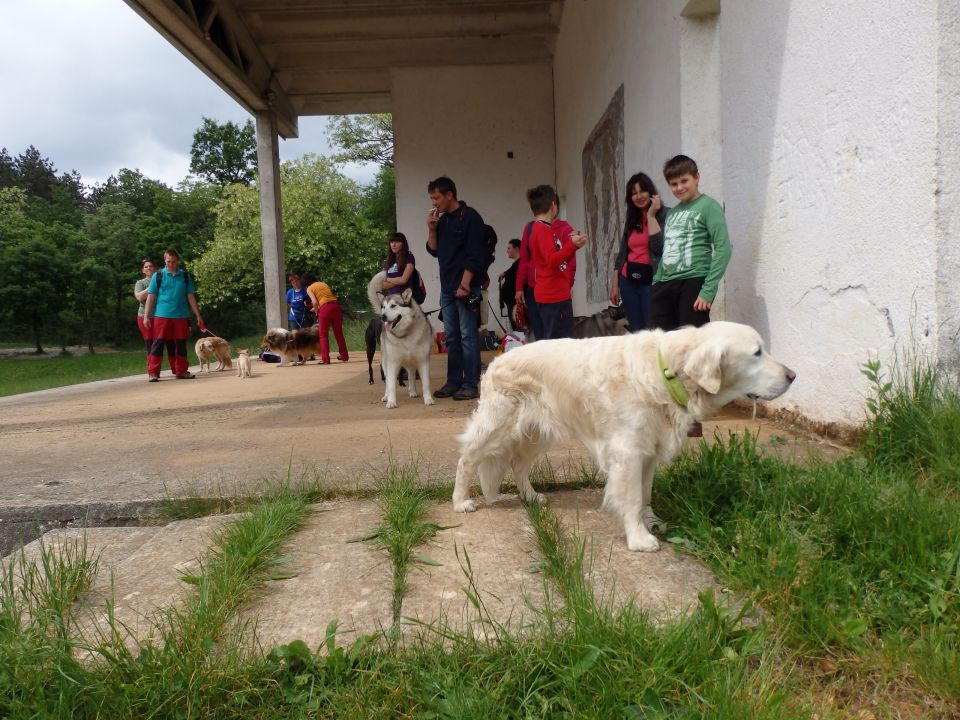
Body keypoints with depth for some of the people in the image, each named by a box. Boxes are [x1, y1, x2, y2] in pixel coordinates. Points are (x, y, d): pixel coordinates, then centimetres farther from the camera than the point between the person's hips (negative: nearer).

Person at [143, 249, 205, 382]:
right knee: (158, 344, -4)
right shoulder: (158, 276, 2)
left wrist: (198, 315, 8)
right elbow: (151, 297, 2)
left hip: (181, 316, 2)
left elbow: (191, 297, 11)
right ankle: (153, 373, -3)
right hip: (161, 316, -2)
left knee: (181, 345, 8)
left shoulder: (185, 276, 8)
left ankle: (181, 371, 17)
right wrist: (146, 316, -3)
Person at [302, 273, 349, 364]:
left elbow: (315, 302, -5)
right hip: (336, 305, 5)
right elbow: (331, 296, 18)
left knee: (323, 335, 4)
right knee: (338, 333, 16)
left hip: (325, 308, -5)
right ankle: (344, 356, 23)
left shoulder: (309, 288, 8)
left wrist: (316, 313, 9)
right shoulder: (324, 284, 25)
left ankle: (325, 359, -2)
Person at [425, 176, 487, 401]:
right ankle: (453, 382, 16)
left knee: (468, 336, -5)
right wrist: (432, 229, 3)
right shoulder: (442, 220, 15)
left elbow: (476, 255, -12)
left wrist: (465, 284, -17)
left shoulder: (470, 217, -6)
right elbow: (434, 251, 18)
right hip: (447, 288, 7)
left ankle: (471, 384, -1)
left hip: (466, 288, -7)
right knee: (451, 337, 10)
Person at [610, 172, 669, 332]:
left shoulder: (664, 214, -2)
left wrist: (651, 215, -12)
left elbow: (658, 246, -16)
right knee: (635, 331, 7)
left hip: (650, 281, -6)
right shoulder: (631, 220, 15)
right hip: (628, 281, 6)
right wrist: (614, 285, 13)